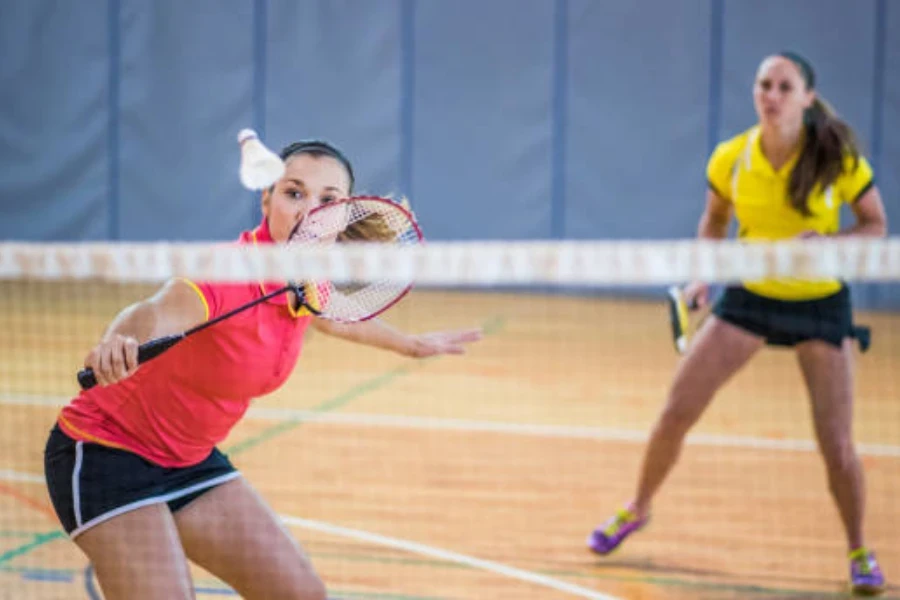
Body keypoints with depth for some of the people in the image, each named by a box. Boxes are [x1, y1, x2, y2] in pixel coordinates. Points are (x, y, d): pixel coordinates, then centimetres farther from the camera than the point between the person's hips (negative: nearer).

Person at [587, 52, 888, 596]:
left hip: (820, 303, -2)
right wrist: (701, 275, -4)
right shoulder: (731, 158, -10)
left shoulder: (838, 157, -17)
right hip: (749, 296, 2)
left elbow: (876, 224, -6)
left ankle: (859, 551, 16)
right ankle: (638, 509, 24)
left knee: (837, 444, -7)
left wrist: (825, 245, -24)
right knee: (676, 413, -2)